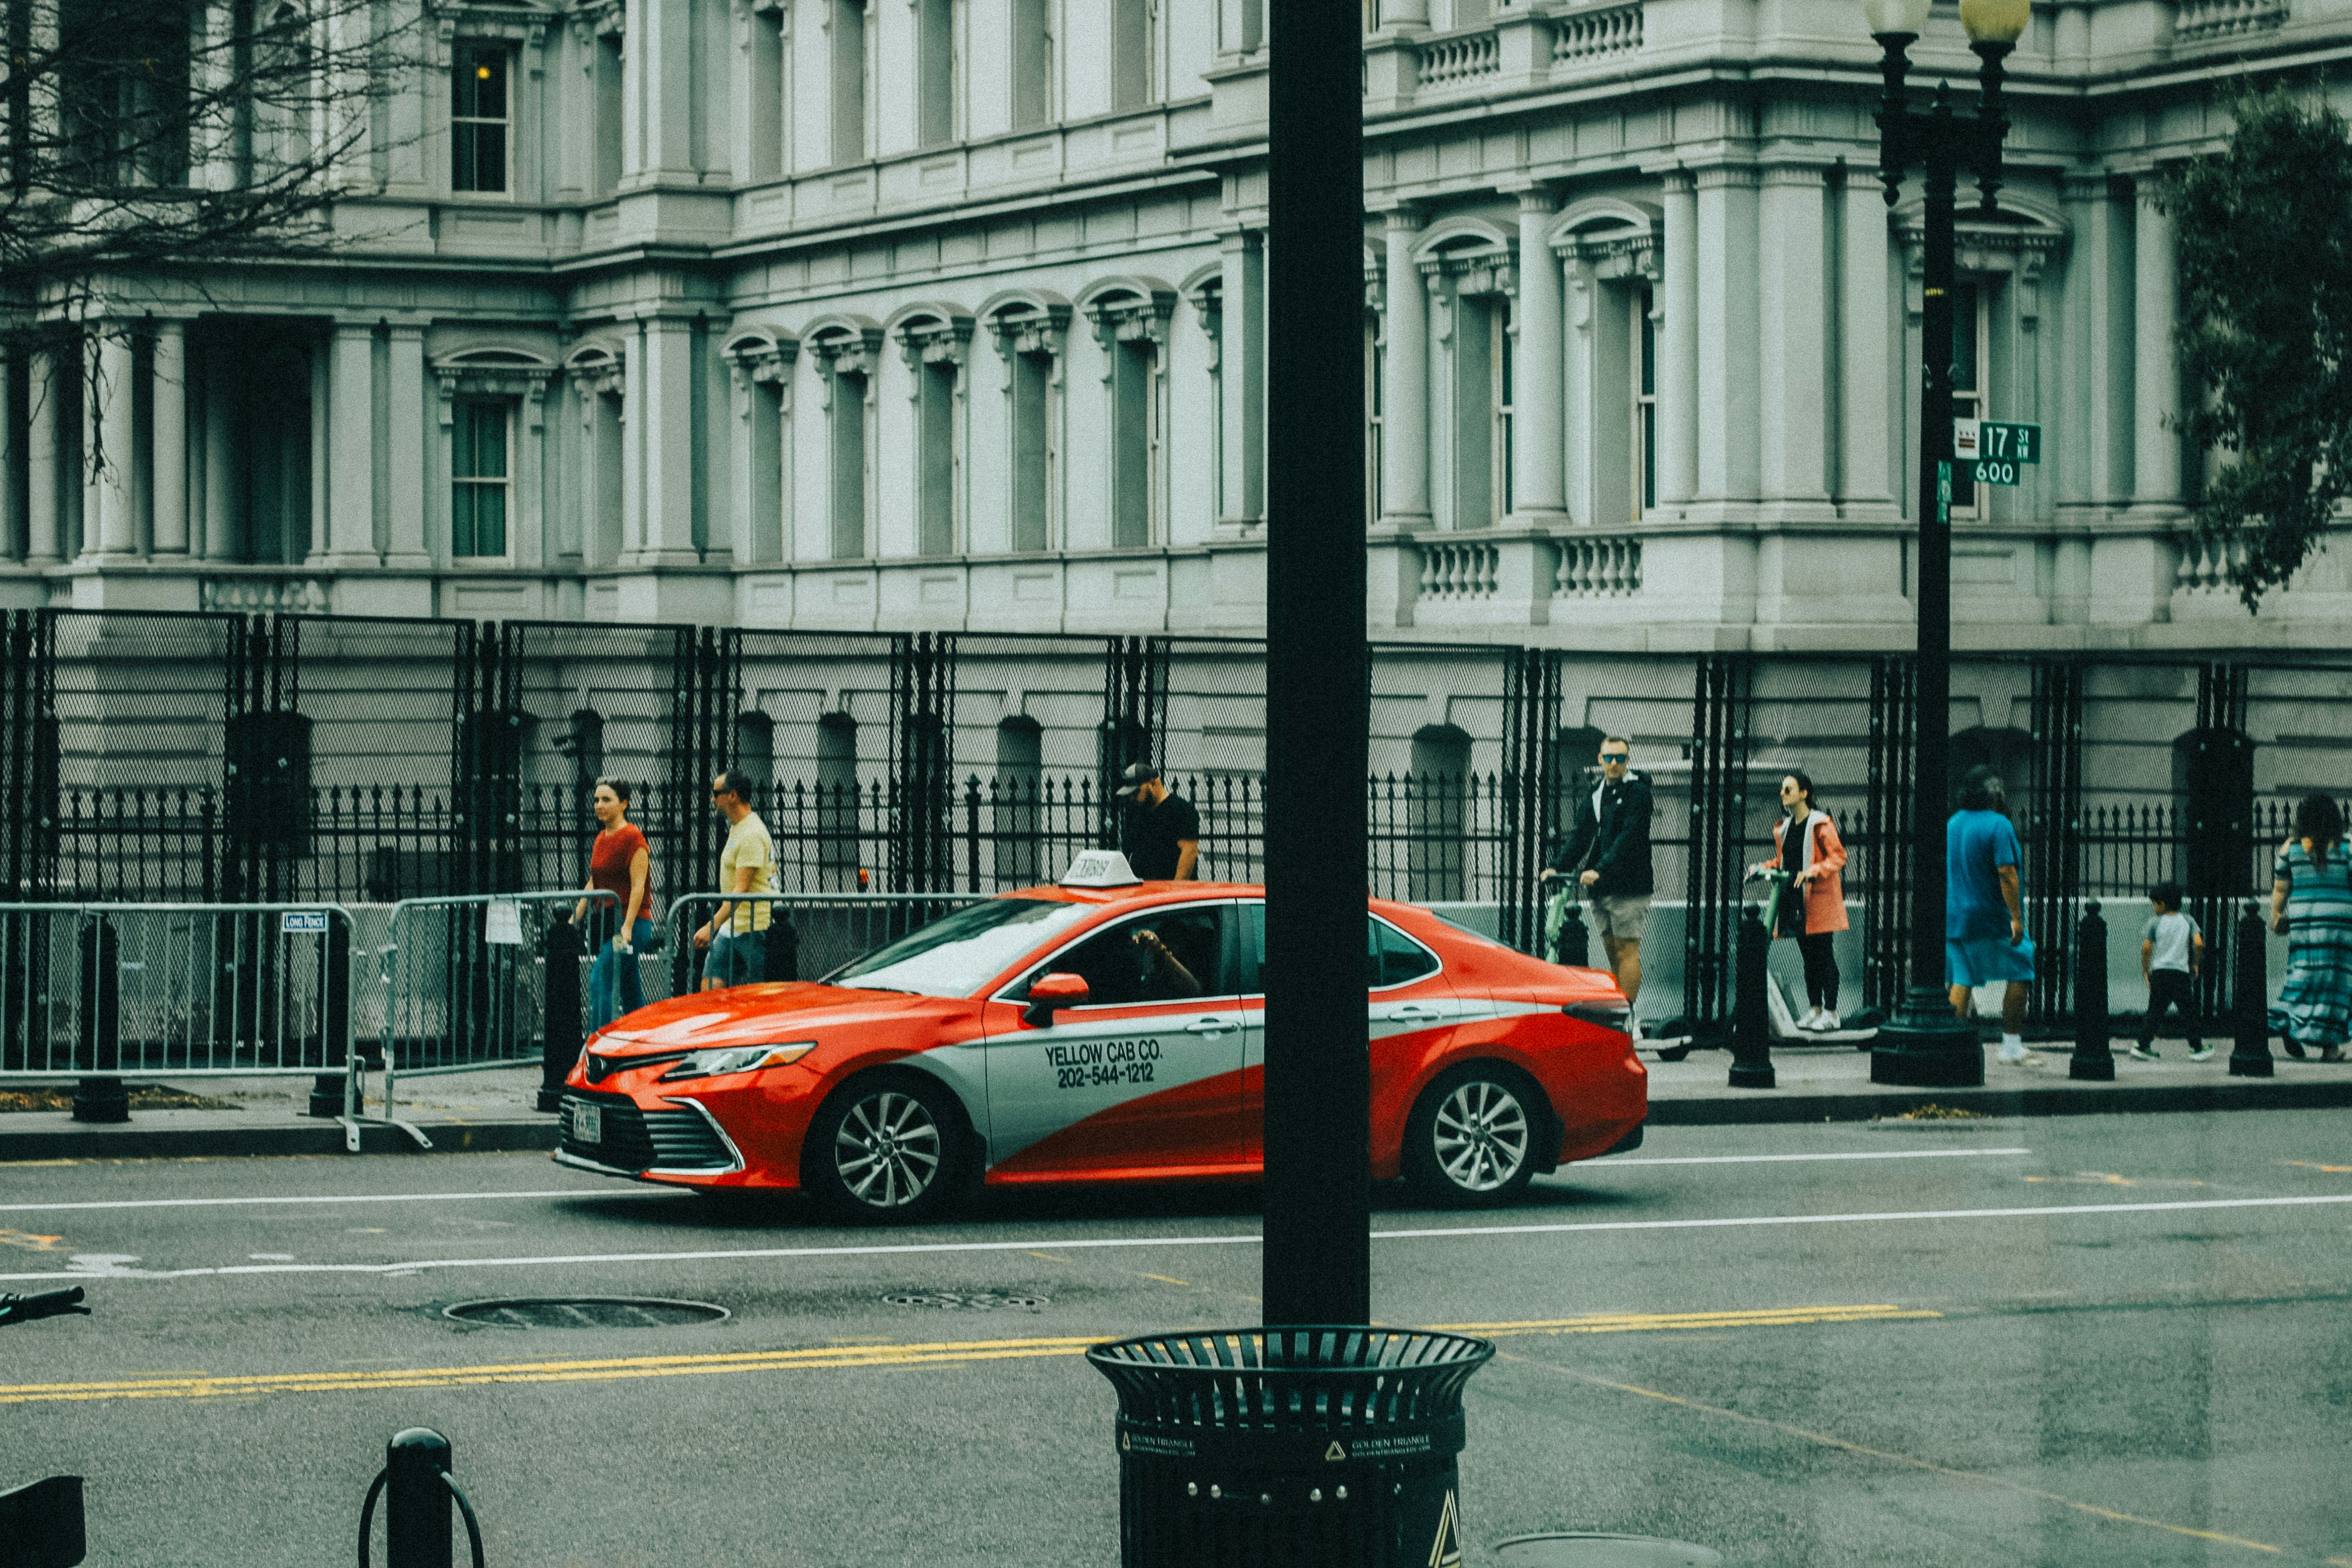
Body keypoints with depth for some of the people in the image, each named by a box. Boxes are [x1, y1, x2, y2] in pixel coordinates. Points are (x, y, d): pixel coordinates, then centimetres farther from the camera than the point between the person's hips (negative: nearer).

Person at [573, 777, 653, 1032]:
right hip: (607, 922, 9)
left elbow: (638, 887, -15)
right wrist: (574, 920, 12)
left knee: (600, 982, -16)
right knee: (630, 994, 10)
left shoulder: (633, 838, -11)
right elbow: (593, 885, 19)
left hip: (632, 922, -9)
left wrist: (627, 927, -22)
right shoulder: (601, 839, 14)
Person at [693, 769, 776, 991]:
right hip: (729, 929, 10)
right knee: (710, 988, 2)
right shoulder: (736, 828, 15)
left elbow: (741, 889, -24)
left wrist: (712, 926, -29)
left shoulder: (752, 835, -18)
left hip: (753, 930, -10)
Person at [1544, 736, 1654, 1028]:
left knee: (1626, 949, -8)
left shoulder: (1637, 792, -6)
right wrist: (1560, 868, -2)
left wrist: (1600, 870, -25)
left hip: (1628, 885, -7)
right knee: (1611, 950, 10)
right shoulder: (1593, 795, 16)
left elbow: (1629, 837, -17)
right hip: (1600, 888, 7)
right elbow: (1581, 836, 13)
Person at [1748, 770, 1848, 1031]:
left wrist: (1813, 871, -25)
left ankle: (1831, 1012, -4)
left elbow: (1838, 857, -13)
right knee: (1808, 956, 11)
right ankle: (1814, 1009, 16)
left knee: (1824, 955, -6)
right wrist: (1762, 868, 7)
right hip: (1796, 900, 7)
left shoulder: (1820, 824, -9)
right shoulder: (1784, 828, 14)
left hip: (1819, 897, -7)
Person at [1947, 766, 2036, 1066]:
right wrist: (2016, 918, -20)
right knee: (2019, 975, 5)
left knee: (1960, 980, 8)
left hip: (1953, 917, 7)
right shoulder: (1998, 826, -13)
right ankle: (2012, 1046, 5)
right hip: (1990, 919, -7)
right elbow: (2006, 873, -20)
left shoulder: (1952, 824, 10)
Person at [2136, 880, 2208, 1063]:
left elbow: (2146, 948, -3)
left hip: (2159, 972, 0)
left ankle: (2143, 1046, 0)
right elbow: (2198, 943, -4)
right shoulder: (2187, 921, 7)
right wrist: (2196, 964, 10)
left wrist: (2145, 971, 7)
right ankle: (2197, 1048, 12)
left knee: (2155, 1011, 6)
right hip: (2181, 972, 0)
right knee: (2188, 1012, 7)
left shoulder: (2155, 922, 2)